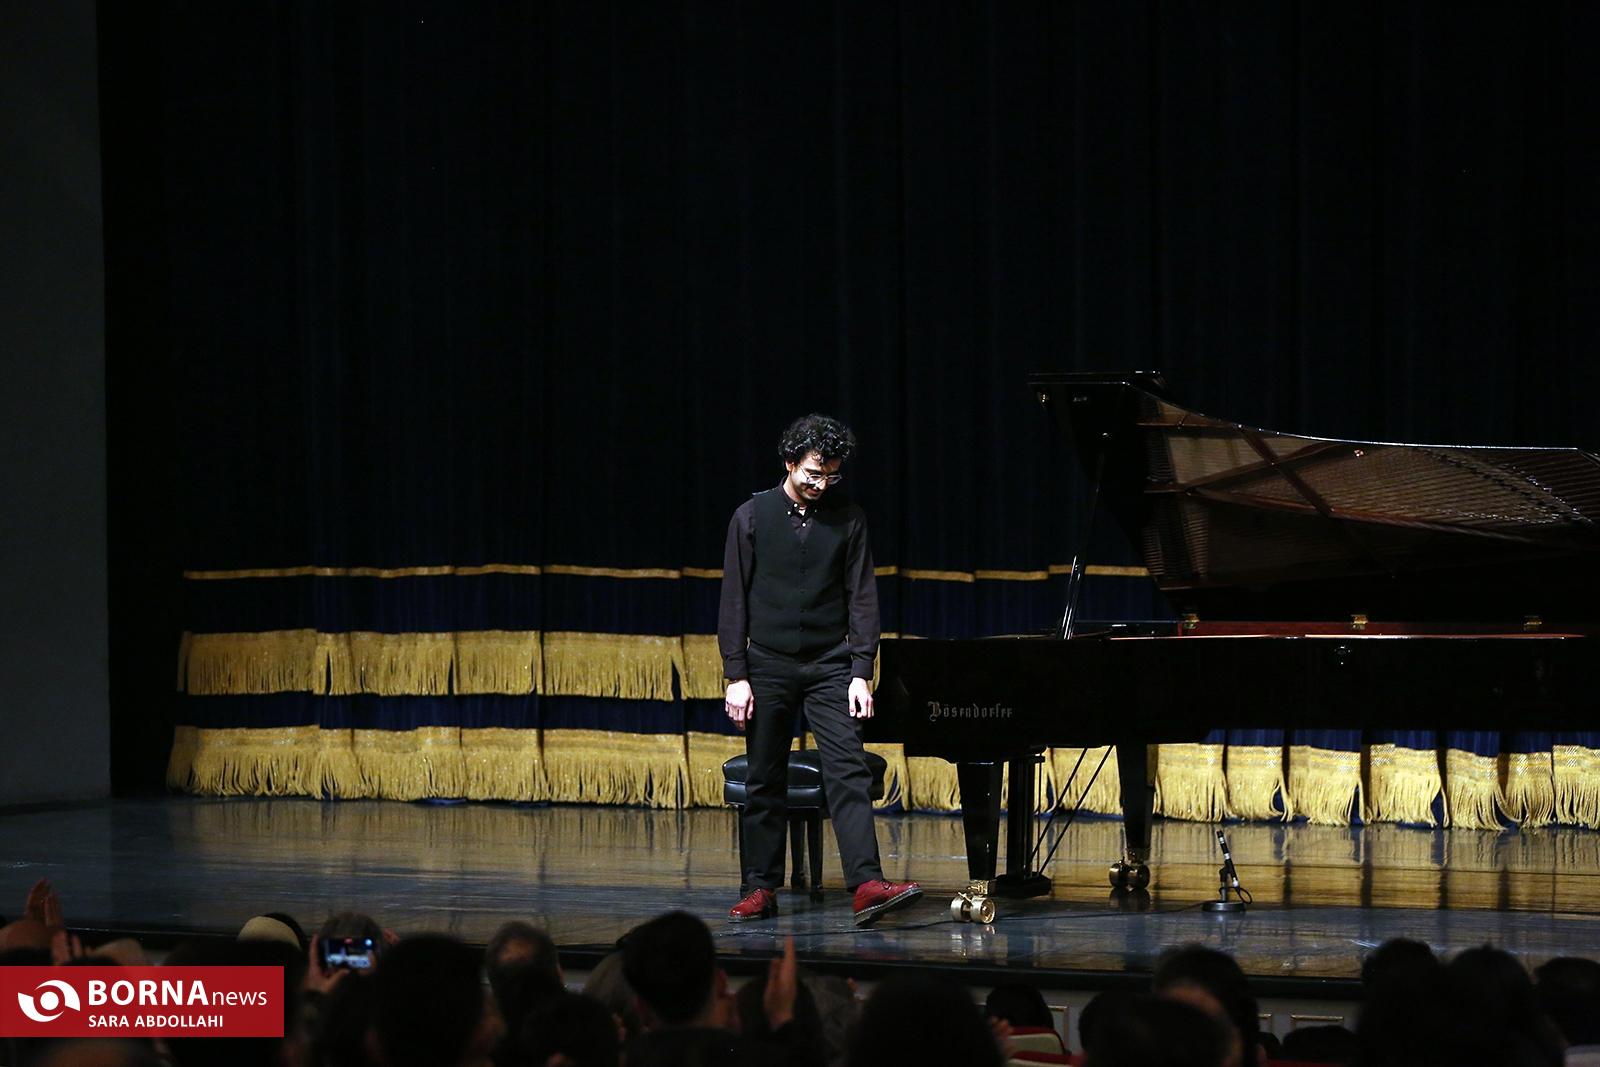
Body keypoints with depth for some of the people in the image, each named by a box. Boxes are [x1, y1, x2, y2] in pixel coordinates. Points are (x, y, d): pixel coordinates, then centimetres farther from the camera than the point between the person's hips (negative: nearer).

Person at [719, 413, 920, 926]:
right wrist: (736, 675, -5)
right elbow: (734, 600, 1)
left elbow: (861, 597, 3)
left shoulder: (847, 519, 3)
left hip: (829, 667, 0)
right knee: (764, 783, 5)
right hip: (769, 667, 0)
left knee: (849, 772, -12)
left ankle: (867, 885, -22)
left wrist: (861, 673, -5)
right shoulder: (752, 517, 1)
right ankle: (761, 890, 13)